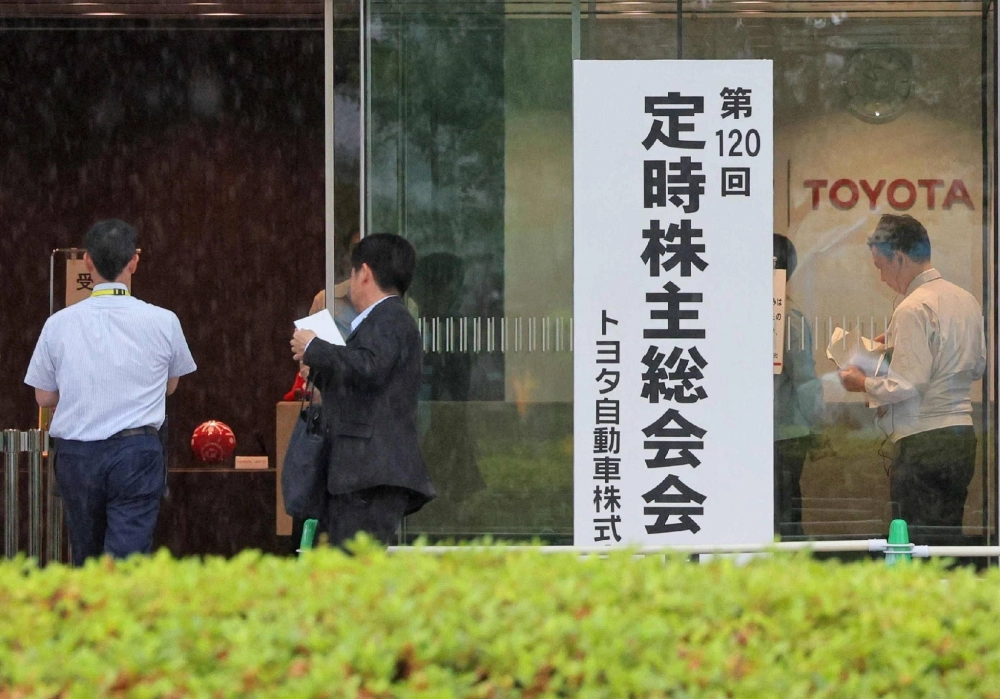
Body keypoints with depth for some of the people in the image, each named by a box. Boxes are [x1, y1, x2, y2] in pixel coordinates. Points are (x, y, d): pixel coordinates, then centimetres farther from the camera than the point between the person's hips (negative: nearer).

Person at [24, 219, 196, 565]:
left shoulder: (59, 324, -2)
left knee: (86, 560, 17)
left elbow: (44, 397, 8)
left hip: (76, 454, 2)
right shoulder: (162, 322, -3)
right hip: (137, 451, -2)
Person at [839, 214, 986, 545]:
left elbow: (908, 385, -19)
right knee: (949, 540, 13)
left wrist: (864, 384, -2)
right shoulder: (966, 300, 12)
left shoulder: (913, 309, -14)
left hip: (923, 441, -9)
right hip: (962, 437, 9)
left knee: (917, 546, -6)